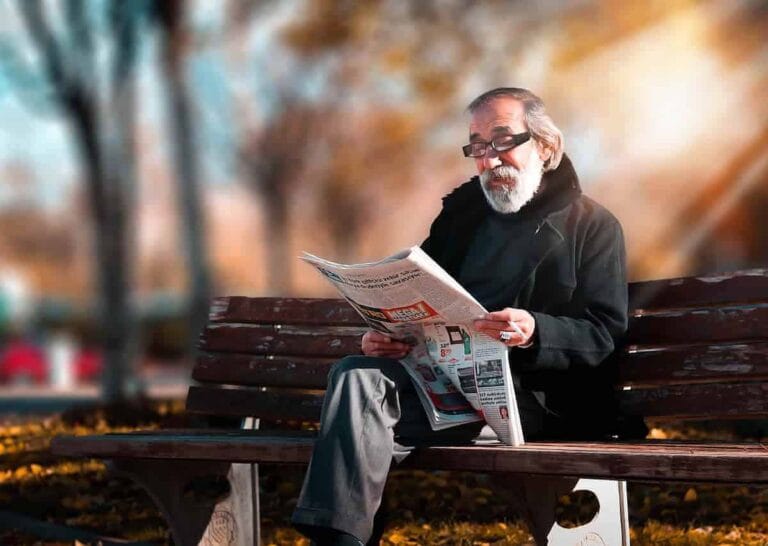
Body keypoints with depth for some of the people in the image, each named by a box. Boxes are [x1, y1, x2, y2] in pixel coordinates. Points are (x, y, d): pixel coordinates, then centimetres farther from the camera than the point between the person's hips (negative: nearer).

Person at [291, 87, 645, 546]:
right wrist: (386, 334, 2)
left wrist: (535, 332, -24)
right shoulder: (462, 210, 23)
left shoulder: (593, 226, 6)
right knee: (356, 374, -26)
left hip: (531, 392, -6)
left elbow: (604, 333, -4)